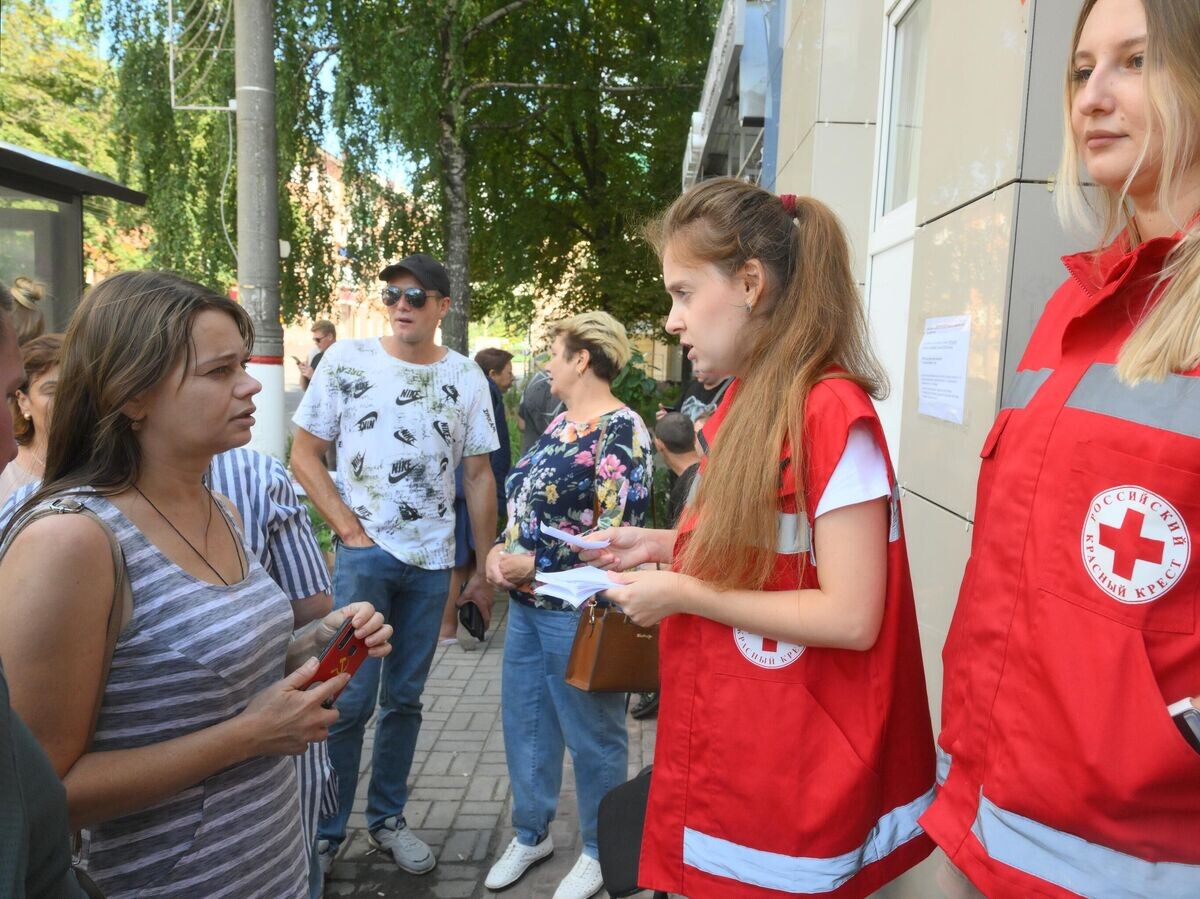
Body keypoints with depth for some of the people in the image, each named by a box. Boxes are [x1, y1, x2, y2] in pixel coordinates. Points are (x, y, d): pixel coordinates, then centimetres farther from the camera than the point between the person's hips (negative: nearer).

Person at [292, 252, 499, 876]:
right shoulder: (346, 360, -2)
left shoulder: (466, 377, 3)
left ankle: (387, 818, 31)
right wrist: (349, 528, -9)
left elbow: (479, 476, 5)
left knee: (404, 700, 14)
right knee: (349, 699, 0)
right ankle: (325, 831, 20)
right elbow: (304, 455, 0)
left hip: (432, 562, 2)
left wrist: (487, 568, 4)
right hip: (364, 554, -2)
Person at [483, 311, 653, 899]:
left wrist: (535, 564, -19)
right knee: (523, 721, 19)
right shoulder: (559, 424, 10)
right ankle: (531, 834, 40)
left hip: (577, 608, -8)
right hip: (527, 603, 9)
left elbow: (620, 531, -22)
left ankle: (599, 851, 32)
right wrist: (501, 549, -2)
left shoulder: (620, 429, -16)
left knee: (591, 735, 10)